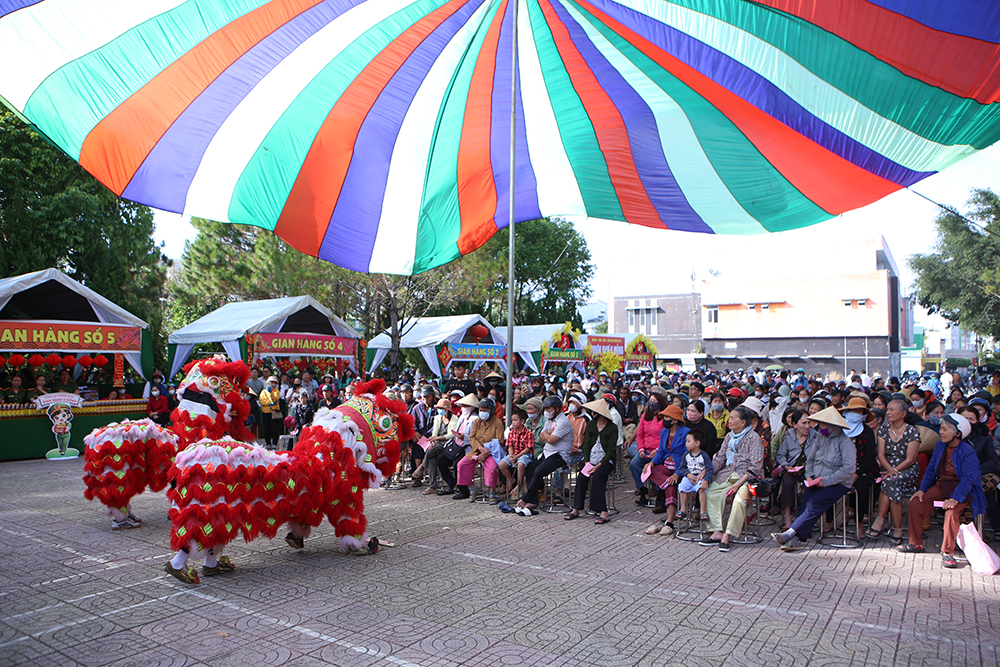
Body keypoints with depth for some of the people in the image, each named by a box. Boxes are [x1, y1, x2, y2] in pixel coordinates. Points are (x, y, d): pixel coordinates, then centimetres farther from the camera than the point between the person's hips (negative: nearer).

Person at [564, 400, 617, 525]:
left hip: (606, 461, -4)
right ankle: (576, 509, -16)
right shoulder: (591, 424, 10)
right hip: (592, 460, 4)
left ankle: (604, 513, -27)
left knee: (596, 477, -30)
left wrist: (598, 466, -17)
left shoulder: (612, 428, -5)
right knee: (581, 477, -22)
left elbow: (611, 450, -9)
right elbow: (586, 444, 8)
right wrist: (587, 463, -6)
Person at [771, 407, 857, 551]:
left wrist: (825, 481, -17)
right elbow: (810, 459, 19)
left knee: (814, 503, -25)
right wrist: (809, 476, 1)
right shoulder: (820, 437, 13)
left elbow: (848, 470, -17)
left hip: (838, 484, -6)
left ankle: (790, 533, -30)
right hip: (818, 481, 6)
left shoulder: (844, 442, -9)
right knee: (805, 500, -18)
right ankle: (796, 539, -26)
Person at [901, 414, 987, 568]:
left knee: (952, 512, -33)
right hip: (940, 486, 6)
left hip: (962, 490, -6)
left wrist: (955, 498, -33)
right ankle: (916, 544, 4)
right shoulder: (940, 445, 6)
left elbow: (969, 479, -21)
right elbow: (931, 469, 12)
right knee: (915, 503, -10)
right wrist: (922, 489, 0)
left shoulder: (968, 452, -15)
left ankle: (947, 552, -20)